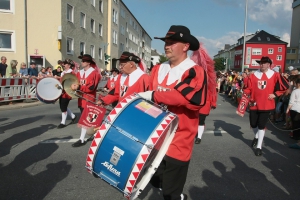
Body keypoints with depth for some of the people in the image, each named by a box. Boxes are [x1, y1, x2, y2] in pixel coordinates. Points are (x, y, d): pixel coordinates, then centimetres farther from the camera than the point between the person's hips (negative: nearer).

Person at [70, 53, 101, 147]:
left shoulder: (94, 73, -11)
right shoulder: (79, 72, 11)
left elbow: (91, 87, -19)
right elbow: (76, 82, 10)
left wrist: (78, 87, -22)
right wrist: (73, 86, -14)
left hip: (89, 99, -8)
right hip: (81, 98, 8)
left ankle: (82, 139, -1)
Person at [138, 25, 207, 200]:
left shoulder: (195, 72, -12)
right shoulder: (159, 69, 6)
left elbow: (193, 99, -29)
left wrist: (154, 95, -26)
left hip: (178, 141, -6)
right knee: (155, 180, 19)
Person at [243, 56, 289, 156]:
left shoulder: (275, 75, -3)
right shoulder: (253, 75, 2)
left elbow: (285, 86, 4)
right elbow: (249, 88, 4)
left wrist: (275, 94, -3)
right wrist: (245, 93, -16)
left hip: (266, 105, -2)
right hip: (254, 104, 2)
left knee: (261, 125, 0)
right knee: (253, 124, 10)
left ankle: (259, 147, 12)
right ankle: (257, 136, 44)